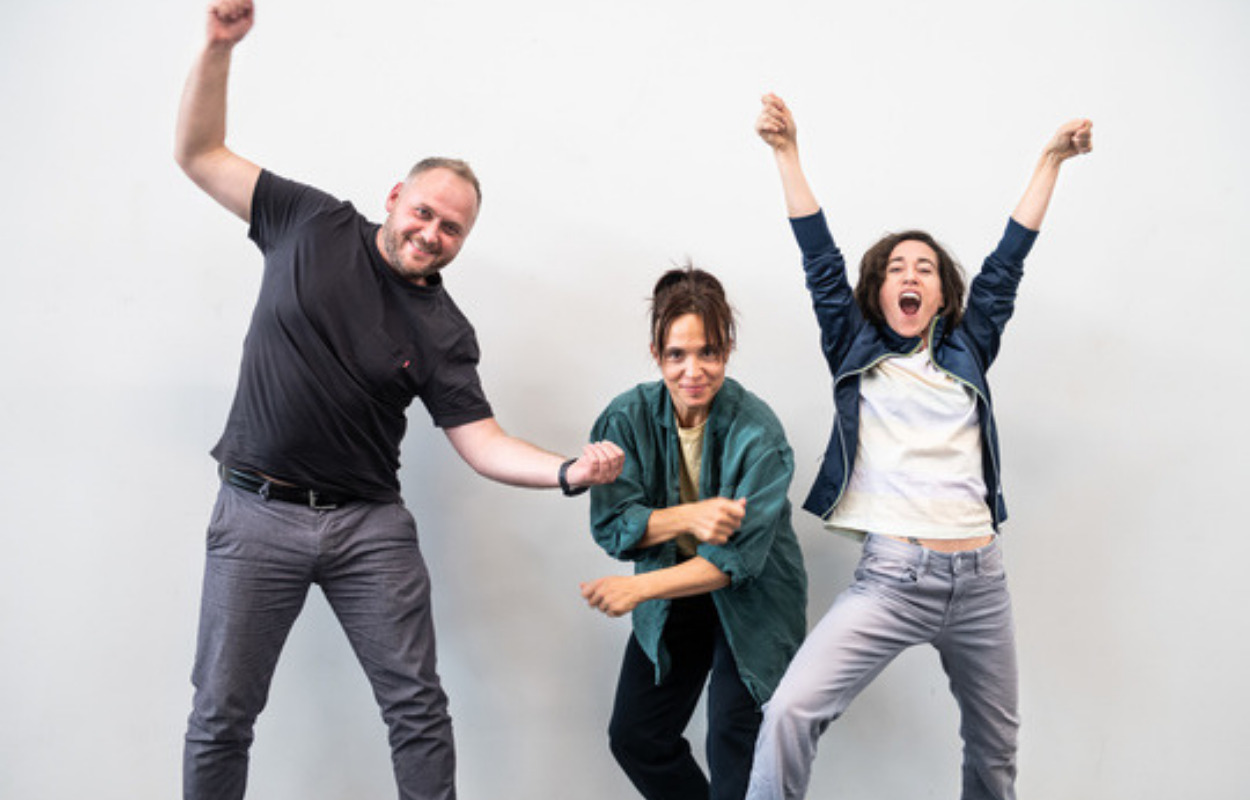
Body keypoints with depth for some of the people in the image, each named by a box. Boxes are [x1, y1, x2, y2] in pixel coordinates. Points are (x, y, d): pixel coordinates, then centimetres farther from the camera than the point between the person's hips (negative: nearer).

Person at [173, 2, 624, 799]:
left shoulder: (444, 332, -1)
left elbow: (482, 441, -6)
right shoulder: (313, 223, 1)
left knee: (418, 708, 2)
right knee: (222, 715, 6)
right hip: (258, 515, 0)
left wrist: (568, 470, -24)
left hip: (370, 525, 1)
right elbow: (201, 154, 5)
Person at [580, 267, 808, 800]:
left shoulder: (758, 432, -23)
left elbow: (738, 559, -25)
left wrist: (640, 587, -37)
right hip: (672, 600, 4)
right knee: (635, 738, 9)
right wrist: (688, 517, -30)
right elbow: (610, 525, -13)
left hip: (752, 601, -4)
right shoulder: (628, 417, -12)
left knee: (733, 747, -8)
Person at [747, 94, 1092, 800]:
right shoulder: (857, 352, 9)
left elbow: (1007, 261, 13)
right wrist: (787, 153, -2)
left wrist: (1051, 160, 13)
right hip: (892, 578, -3)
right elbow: (821, 258, 3)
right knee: (790, 713, -21)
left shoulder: (967, 351, 13)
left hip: (981, 581, 3)